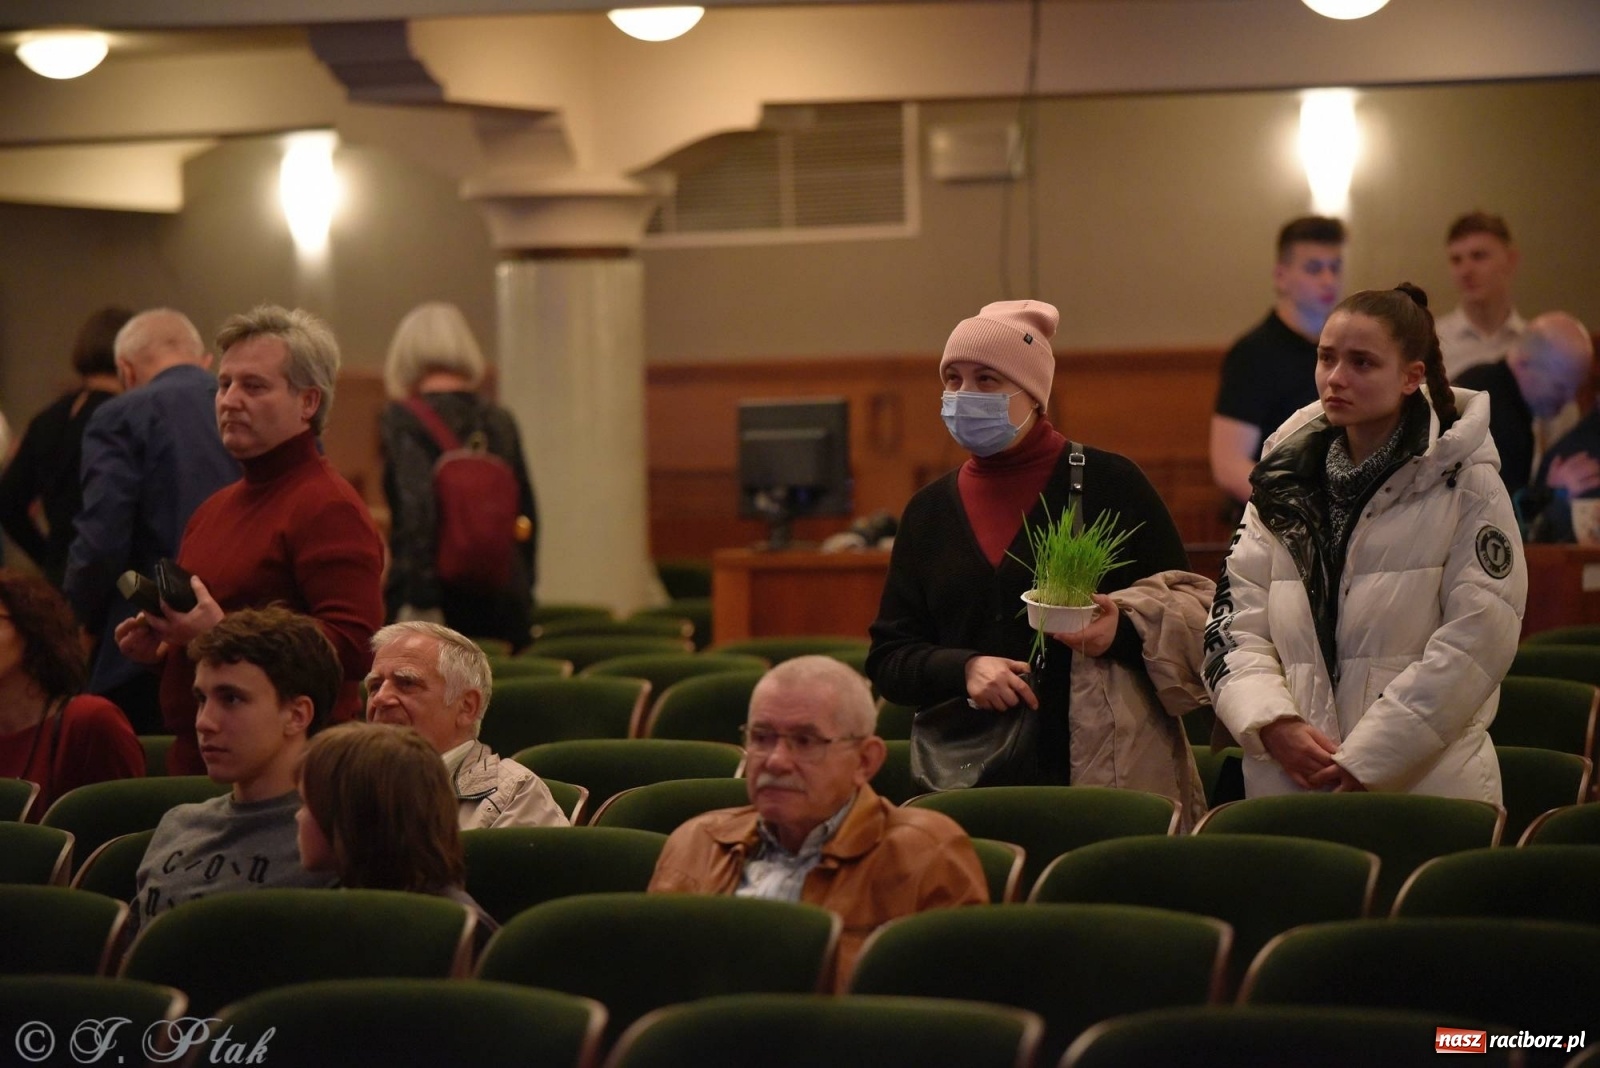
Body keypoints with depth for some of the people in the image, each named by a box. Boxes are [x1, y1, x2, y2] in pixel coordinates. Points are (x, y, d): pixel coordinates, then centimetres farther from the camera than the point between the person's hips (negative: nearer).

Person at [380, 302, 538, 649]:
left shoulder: (402, 421, -6)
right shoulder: (500, 421, 10)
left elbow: (416, 507, -17)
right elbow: (527, 516, 14)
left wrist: (421, 606, -18)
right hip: (504, 604, 5)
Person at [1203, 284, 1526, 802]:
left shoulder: (1466, 487, -1)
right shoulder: (1285, 486, 12)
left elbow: (1476, 642, -10)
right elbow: (1236, 627, 7)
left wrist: (1366, 759, -15)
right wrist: (1273, 724, -12)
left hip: (1426, 787, -3)